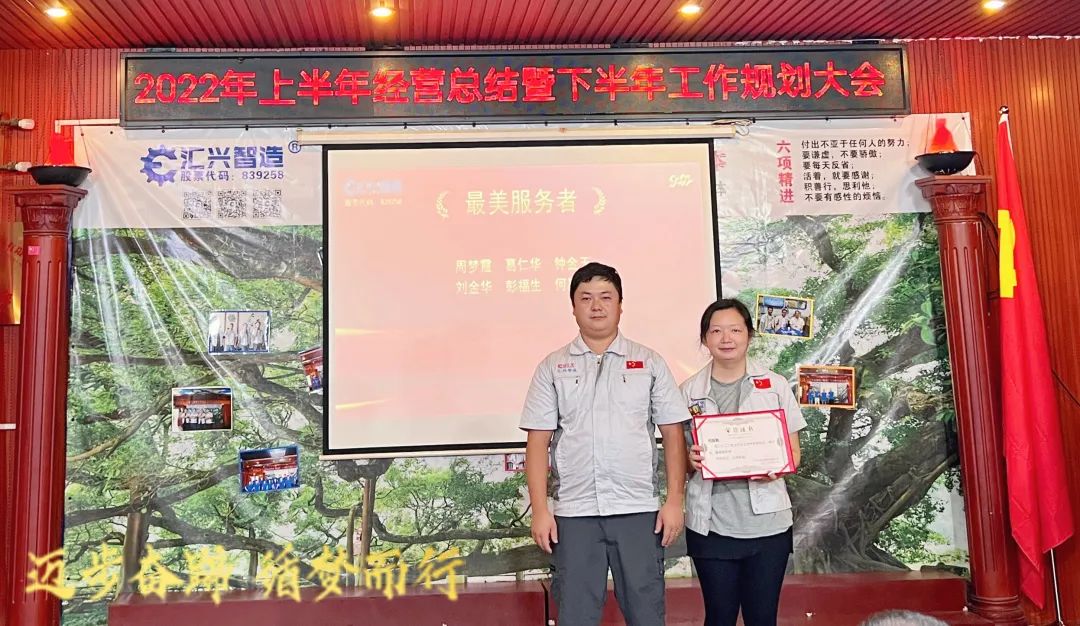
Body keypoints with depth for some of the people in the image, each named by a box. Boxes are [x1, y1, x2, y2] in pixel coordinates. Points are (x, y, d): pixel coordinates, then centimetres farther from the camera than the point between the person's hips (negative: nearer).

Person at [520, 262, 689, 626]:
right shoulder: (552, 367, 5)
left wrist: (675, 501, -2)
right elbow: (538, 443, 3)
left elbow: (673, 435, 4)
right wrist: (540, 510, -4)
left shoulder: (650, 363, 6)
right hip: (574, 512, 0)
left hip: (638, 510, 0)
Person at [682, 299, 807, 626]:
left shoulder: (775, 385, 1)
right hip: (711, 524, 0)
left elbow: (793, 452, 4)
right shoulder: (689, 391, 2)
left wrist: (776, 468, -17)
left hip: (767, 522, 0)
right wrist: (691, 461, -14)